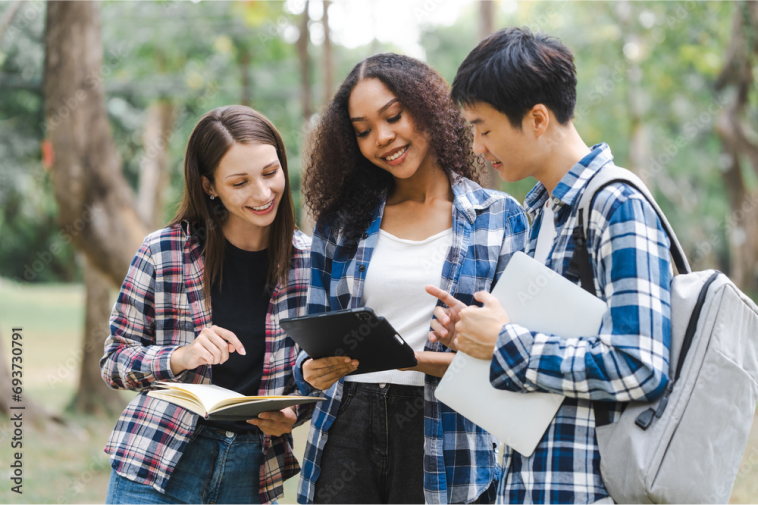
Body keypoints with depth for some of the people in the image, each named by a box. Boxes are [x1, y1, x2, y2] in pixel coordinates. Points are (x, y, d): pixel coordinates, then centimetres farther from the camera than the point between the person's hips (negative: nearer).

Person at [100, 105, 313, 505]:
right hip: (156, 469, -2)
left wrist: (293, 414, -10)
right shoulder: (162, 253, -7)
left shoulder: (308, 261, -1)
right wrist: (181, 358, -18)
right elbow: (114, 362, 0)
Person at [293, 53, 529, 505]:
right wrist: (314, 370, -11)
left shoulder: (501, 218, 2)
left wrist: (425, 361, -20)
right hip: (347, 434, 3)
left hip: (448, 449, -2)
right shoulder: (341, 222, 11)